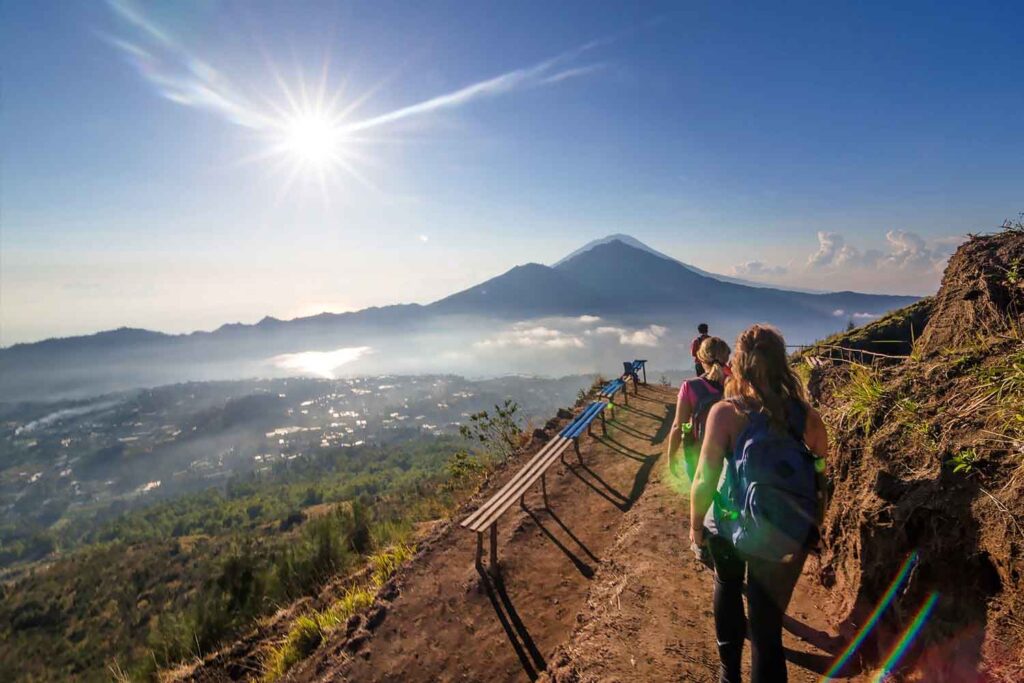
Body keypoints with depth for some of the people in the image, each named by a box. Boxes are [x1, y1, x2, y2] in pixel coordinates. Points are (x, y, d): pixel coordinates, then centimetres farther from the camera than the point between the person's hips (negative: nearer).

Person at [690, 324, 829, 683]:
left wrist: (696, 524, 1)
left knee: (727, 587, 29)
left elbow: (705, 479, -15)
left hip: (732, 527, -1)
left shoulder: (725, 412, -19)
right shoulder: (804, 413, -9)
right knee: (767, 622, 15)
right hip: (786, 535, 1)